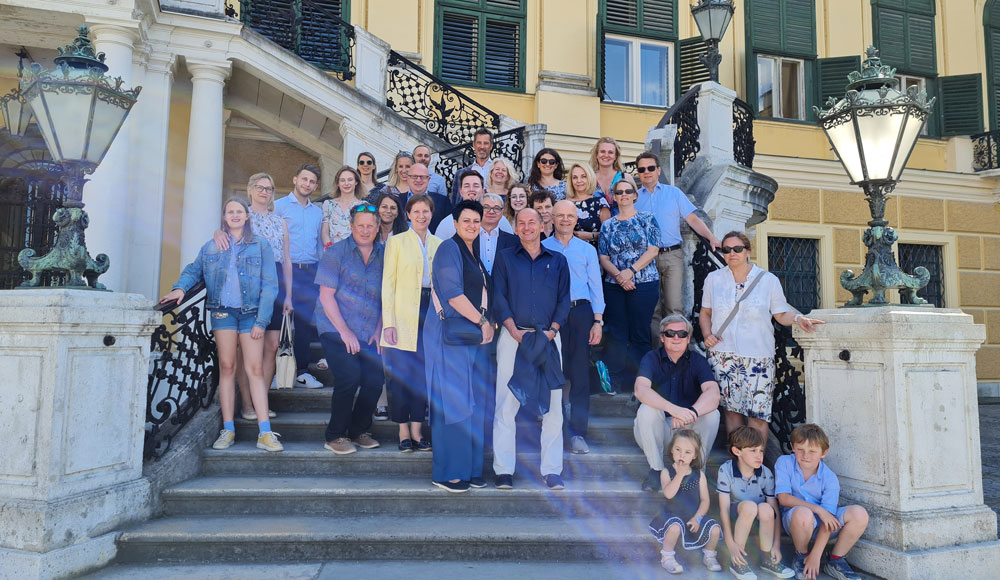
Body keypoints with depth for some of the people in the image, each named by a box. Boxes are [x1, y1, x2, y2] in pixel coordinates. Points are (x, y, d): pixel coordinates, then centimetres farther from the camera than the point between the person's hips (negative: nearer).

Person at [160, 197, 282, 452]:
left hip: (250, 312, -2)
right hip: (222, 311, 2)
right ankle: (228, 430, 8)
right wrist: (181, 288, -8)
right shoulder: (212, 247, 11)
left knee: (255, 369, -6)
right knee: (227, 367, 2)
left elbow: (269, 286, -1)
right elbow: (193, 270, 16)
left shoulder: (260, 245, 3)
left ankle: (265, 433, -7)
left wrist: (261, 321, -8)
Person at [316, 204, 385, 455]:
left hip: (368, 334, 4)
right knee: (350, 375, -20)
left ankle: (359, 431, 15)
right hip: (335, 330, -4)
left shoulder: (383, 256, 8)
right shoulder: (336, 253, -2)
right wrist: (344, 331, -12)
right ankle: (335, 436, -1)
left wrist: (379, 330, 2)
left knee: (376, 378, -8)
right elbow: (326, 296, -6)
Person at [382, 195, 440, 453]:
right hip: (404, 316, -3)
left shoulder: (439, 244, 13)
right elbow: (388, 284, -2)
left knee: (424, 373, 5)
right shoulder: (396, 242, 3)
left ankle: (417, 431, 15)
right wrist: (388, 322, -10)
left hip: (431, 313, 3)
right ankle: (404, 433, 10)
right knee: (401, 373, -1)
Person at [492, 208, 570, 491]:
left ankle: (552, 470, 9)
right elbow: (499, 296, 3)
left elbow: (564, 299, 9)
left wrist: (552, 330, -6)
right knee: (506, 404, -3)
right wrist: (514, 330, -10)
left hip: (548, 338, 2)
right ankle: (504, 470, 4)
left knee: (552, 405, 1)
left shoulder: (557, 260, 15)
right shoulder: (505, 258, 11)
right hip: (513, 336, -1)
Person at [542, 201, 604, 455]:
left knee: (580, 372, -2)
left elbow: (596, 286, 10)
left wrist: (598, 321, 0)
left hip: (580, 312, 1)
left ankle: (578, 432, 4)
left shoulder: (587, 250, 14)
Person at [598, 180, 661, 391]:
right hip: (614, 286, 3)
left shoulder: (648, 220, 5)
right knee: (616, 334, 3)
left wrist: (630, 270, -13)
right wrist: (618, 276, -10)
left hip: (644, 284, -2)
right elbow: (603, 257, 7)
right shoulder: (607, 225, 12)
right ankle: (615, 382, 10)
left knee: (640, 334, -1)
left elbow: (653, 250, -4)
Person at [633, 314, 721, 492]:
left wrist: (691, 413, -43)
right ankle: (656, 470, -13)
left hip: (688, 430, 2)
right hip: (657, 430, -1)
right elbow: (640, 390, -29)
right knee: (646, 409, -30)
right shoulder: (652, 358, -9)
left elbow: (713, 393, -23)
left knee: (712, 414, -24)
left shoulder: (697, 360, -5)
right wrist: (673, 409, -45)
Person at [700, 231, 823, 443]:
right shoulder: (713, 279, 8)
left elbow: (782, 314, 4)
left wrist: (798, 318, -16)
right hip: (723, 355, 2)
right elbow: (705, 312, 16)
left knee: (757, 413, -5)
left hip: (758, 356, -1)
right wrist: (707, 334, -1)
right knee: (732, 409, 3)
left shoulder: (768, 280, 3)